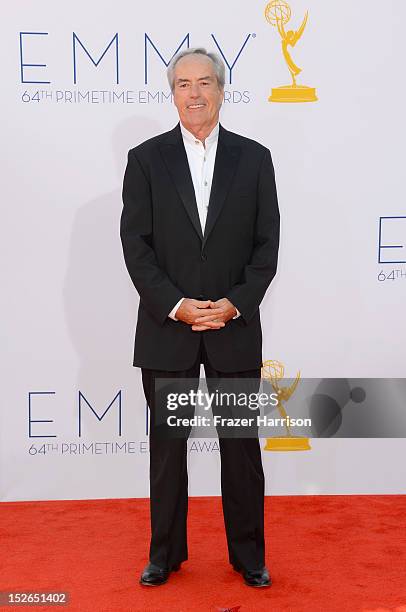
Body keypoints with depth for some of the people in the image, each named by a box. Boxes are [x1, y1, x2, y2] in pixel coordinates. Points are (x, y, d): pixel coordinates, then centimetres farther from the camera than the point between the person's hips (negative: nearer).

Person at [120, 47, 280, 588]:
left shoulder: (253, 158, 4)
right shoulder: (146, 159, 1)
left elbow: (267, 244, 1)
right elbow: (135, 245, -3)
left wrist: (235, 304, -11)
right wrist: (176, 306, -14)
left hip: (236, 328, 1)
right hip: (166, 329, 0)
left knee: (241, 445, 9)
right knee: (167, 445, 11)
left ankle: (248, 553, 25)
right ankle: (166, 551, 27)